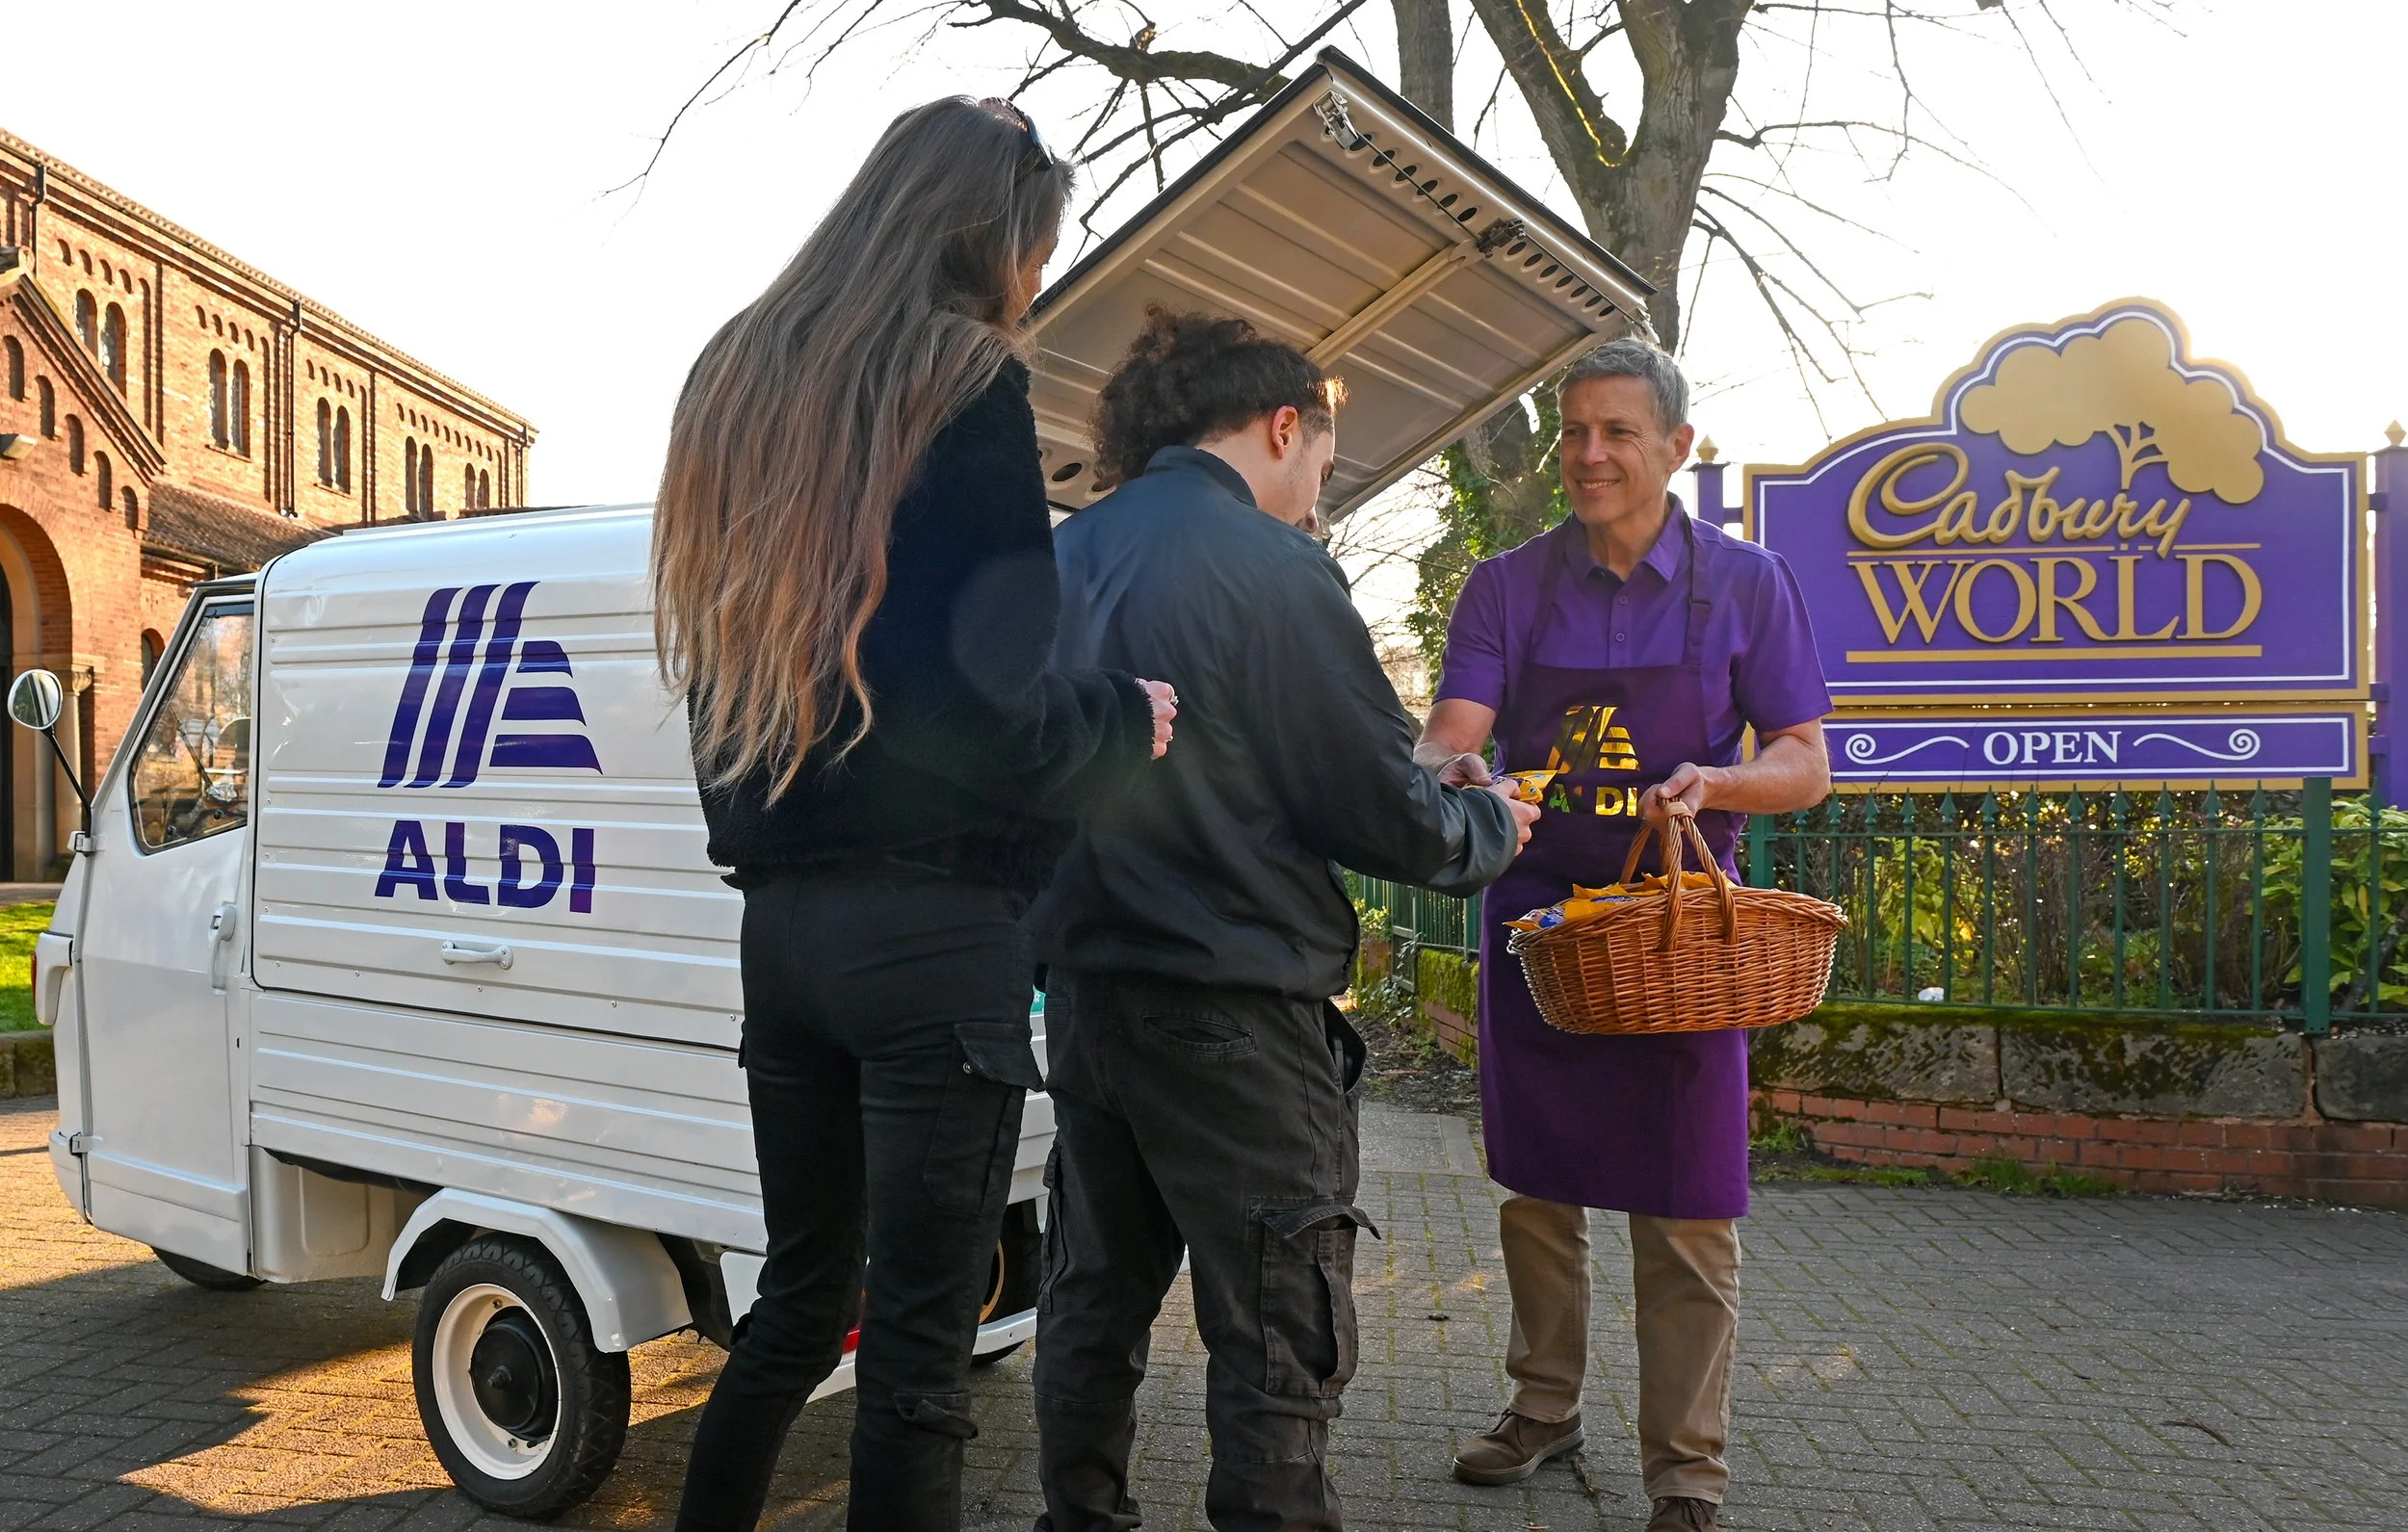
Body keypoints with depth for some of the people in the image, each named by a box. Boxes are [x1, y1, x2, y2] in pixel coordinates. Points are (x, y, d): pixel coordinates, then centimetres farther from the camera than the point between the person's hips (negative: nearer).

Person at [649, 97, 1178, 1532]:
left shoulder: (738, 379, 13)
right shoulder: (967, 381, -9)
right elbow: (998, 708, -16)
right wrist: (1134, 718, 2)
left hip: (781, 916, 7)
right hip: (934, 927, -7)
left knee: (800, 1297, 20)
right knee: (921, 1341, 2)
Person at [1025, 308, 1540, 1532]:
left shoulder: (1064, 558, 8)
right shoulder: (1273, 571, -14)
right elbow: (1388, 812, -13)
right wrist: (1491, 828, 8)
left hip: (1084, 993, 8)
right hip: (1231, 1015, -8)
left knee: (1094, 1297, 20)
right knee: (1280, 1340, 3)